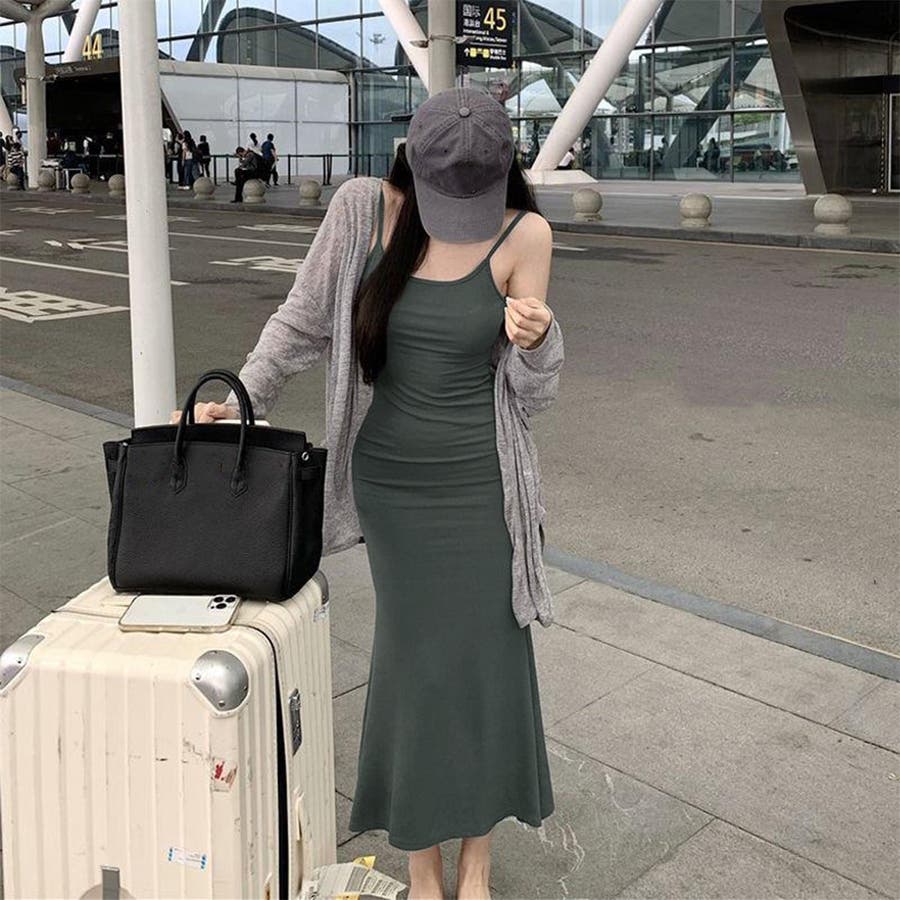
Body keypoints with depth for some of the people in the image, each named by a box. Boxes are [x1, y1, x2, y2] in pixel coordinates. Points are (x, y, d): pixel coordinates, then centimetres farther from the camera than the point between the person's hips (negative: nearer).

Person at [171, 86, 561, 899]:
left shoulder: (525, 234, -9)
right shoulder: (364, 209, -8)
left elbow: (530, 390, -6)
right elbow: (305, 321, 4)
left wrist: (537, 336, -26)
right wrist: (236, 401, -2)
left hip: (480, 479, 0)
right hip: (391, 476, 0)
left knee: (487, 664, 7)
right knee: (416, 664, 7)